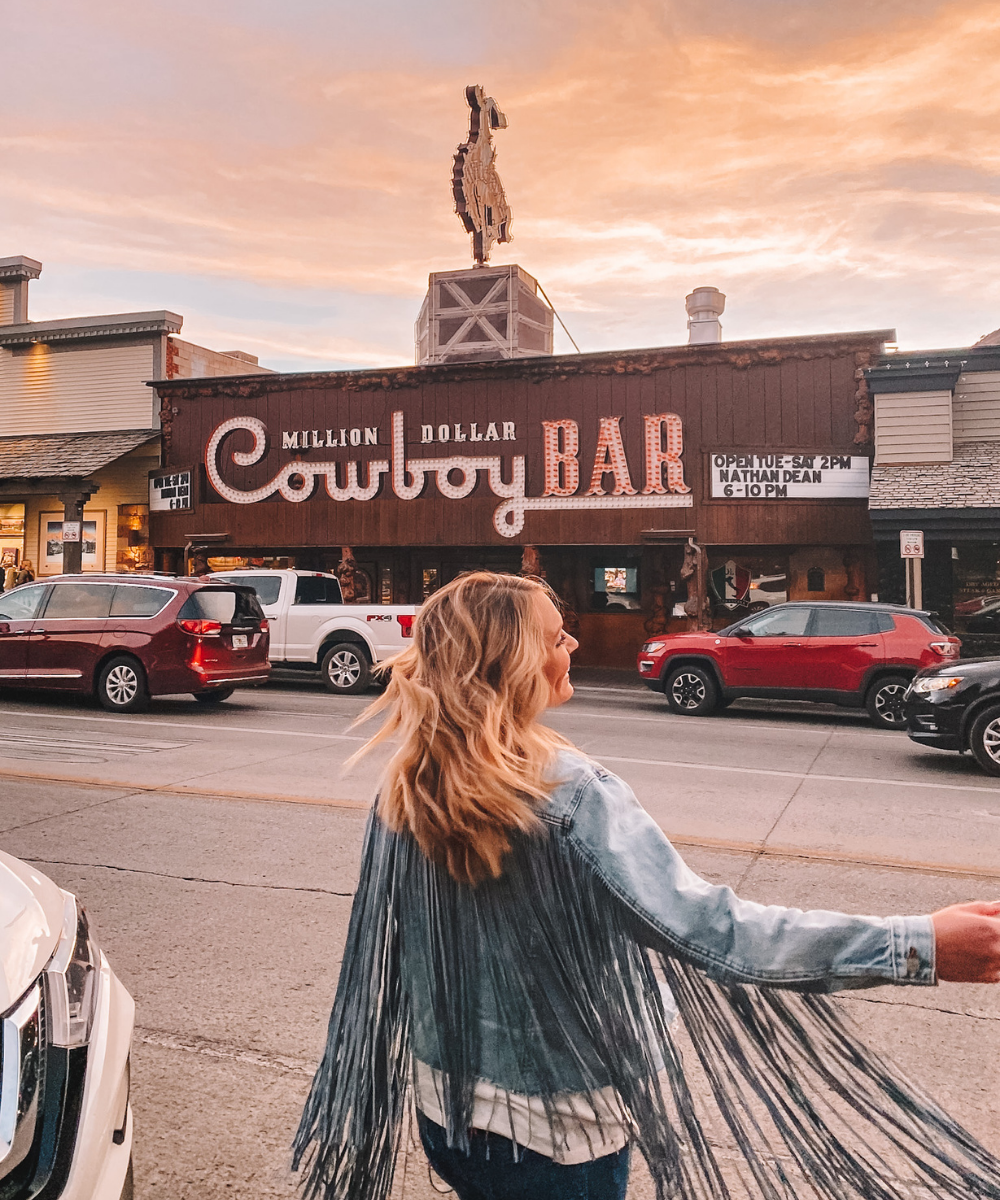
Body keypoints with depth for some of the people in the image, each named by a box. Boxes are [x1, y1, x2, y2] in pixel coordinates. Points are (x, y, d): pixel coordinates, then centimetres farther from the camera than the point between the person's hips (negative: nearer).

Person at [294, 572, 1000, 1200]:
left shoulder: (406, 789, -9)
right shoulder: (570, 794, -28)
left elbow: (382, 943, 2)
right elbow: (700, 927, -34)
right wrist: (915, 946, -33)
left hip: (445, 1103, 5)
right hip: (557, 1123, -5)